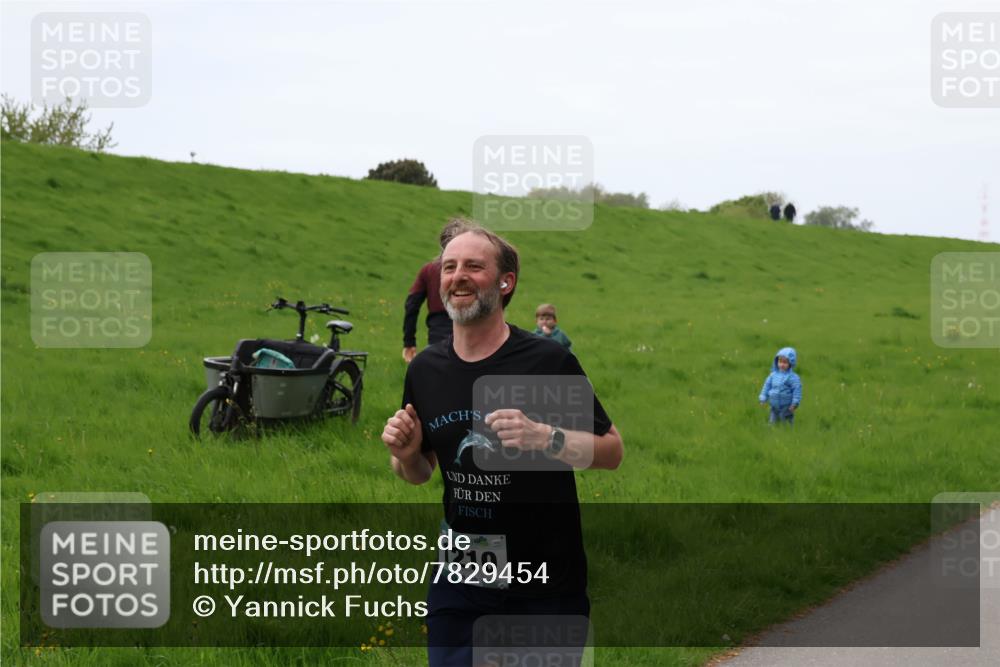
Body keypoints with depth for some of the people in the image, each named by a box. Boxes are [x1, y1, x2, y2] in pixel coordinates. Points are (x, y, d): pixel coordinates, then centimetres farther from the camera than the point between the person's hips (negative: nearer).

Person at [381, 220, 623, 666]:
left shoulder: (548, 360, -13)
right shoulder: (425, 369, 2)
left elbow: (612, 451, -8)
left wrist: (544, 438, -25)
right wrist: (406, 456, -8)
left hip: (548, 586, -3)